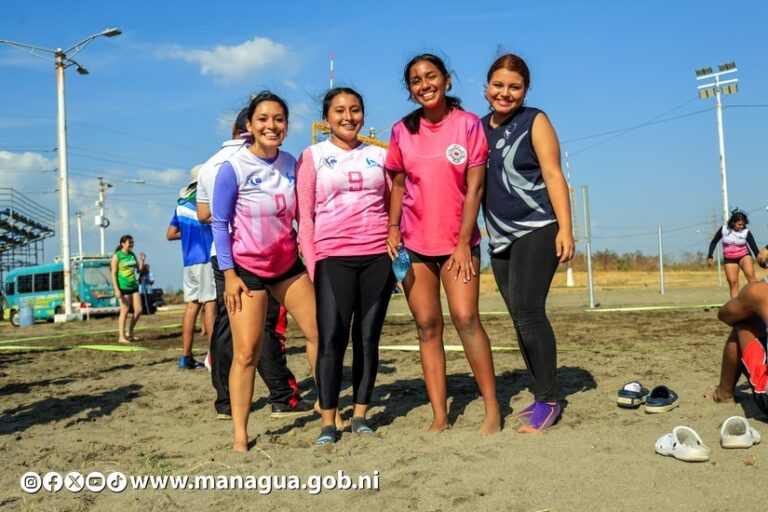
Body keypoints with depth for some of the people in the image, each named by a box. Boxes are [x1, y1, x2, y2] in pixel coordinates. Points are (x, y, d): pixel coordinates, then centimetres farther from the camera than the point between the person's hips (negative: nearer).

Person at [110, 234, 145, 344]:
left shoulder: (132, 255, 12)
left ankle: (129, 332, 20)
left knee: (138, 310, 5)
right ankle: (121, 337, 1)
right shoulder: (117, 256, -7)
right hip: (123, 287, -7)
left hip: (133, 286, 7)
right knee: (124, 311, -6)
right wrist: (116, 289, -19)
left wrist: (142, 260, -2)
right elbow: (113, 273, -11)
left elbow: (139, 269, 16)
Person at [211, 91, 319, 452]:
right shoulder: (233, 168, -13)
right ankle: (240, 435, 4)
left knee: (319, 333, 7)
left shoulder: (291, 164, 0)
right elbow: (219, 224, -10)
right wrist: (229, 275, -13)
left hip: (288, 265, 5)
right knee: (246, 352, -6)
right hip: (247, 269, -5)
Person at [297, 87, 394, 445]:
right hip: (332, 258, -2)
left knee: (368, 337, 4)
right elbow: (304, 215, 2)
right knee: (331, 338, -8)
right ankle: (328, 421, 0)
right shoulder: (312, 156, 7)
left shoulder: (379, 155, 13)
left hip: (378, 255, 2)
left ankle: (360, 414, 13)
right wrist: (311, 264, -5)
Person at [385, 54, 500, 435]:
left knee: (466, 319, -14)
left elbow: (474, 187, -8)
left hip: (457, 239, -3)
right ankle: (439, 416, 8)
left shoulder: (468, 124, -5)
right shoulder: (402, 130, 3)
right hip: (414, 242, 3)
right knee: (427, 326, 2)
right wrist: (392, 227, -2)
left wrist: (463, 243, -11)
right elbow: (397, 183, 11)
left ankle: (492, 410, -3)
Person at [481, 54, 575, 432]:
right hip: (499, 238, 6)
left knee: (527, 310, -15)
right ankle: (541, 397, 15)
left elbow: (553, 175, -8)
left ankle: (548, 400, -6)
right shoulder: (480, 127, 14)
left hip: (536, 230, -6)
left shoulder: (534, 121, -1)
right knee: (521, 319, 7)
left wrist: (565, 228, -17)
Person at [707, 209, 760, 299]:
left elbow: (754, 248, -14)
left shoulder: (746, 232, -13)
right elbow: (714, 242, 2)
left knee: (750, 275, -25)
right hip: (729, 259, 1)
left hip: (744, 256, -1)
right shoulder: (724, 229, -11)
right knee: (733, 282, -6)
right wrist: (710, 257, -4)